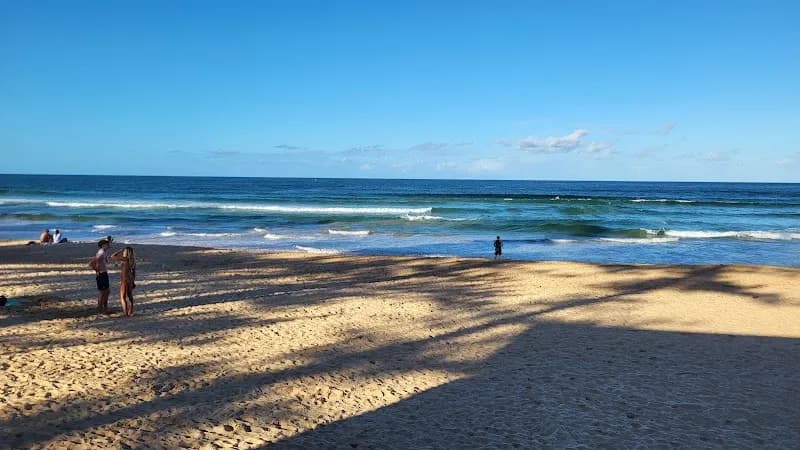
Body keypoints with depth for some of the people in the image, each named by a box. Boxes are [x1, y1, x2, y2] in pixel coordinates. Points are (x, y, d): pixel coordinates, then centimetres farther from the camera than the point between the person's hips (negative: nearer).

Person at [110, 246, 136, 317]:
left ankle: (126, 313, -3)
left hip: (124, 280, -8)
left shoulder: (125, 259, -18)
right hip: (130, 280, 8)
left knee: (122, 297, 1)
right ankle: (130, 312, 21)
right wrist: (133, 281, 19)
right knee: (130, 296, 16)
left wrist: (120, 251, -5)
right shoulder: (133, 260, 4)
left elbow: (112, 257, -11)